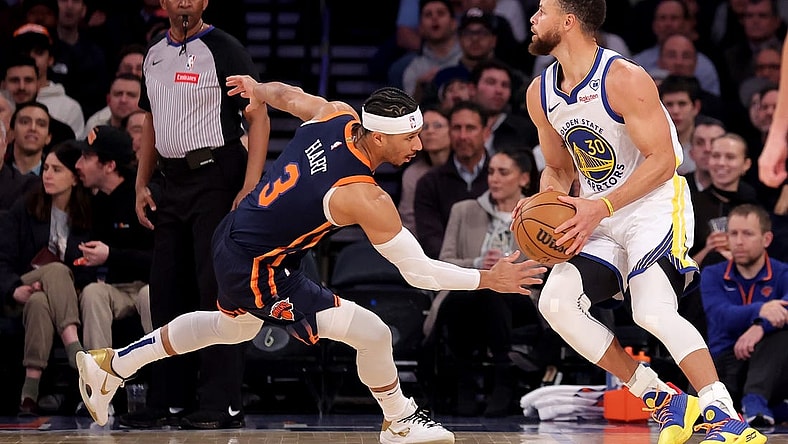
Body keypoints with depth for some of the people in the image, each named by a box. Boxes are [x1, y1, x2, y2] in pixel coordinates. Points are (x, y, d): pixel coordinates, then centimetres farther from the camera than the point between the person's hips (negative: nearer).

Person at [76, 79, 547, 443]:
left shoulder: (336, 115, -12)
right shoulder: (364, 198, -30)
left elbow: (288, 95, 11)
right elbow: (418, 271, -24)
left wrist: (258, 90, 34)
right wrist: (489, 279, -16)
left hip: (232, 238, 9)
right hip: (256, 272, -9)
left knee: (234, 327, 37)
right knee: (372, 333, -6)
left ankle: (111, 365, 47)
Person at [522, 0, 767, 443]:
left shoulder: (625, 79, -18)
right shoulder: (541, 94, 5)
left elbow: (663, 161, -19)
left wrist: (602, 207, -27)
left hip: (655, 204, -8)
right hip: (599, 216, 8)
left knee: (654, 313, -26)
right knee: (556, 303, -12)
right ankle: (665, 403, -4)